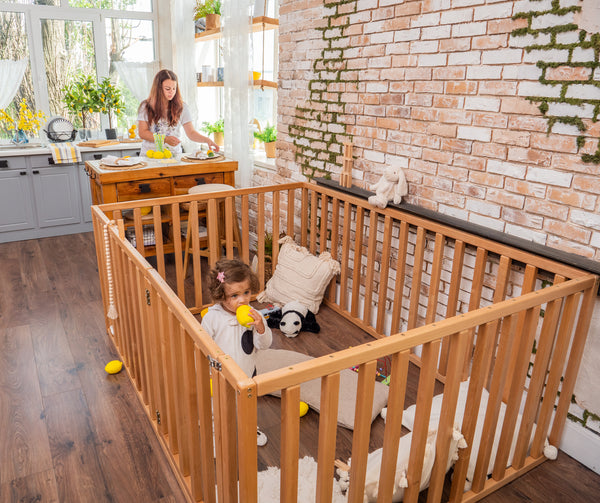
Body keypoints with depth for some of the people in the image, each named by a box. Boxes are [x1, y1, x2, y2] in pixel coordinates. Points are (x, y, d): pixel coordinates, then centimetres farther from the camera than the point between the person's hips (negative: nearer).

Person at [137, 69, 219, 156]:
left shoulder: (181, 107, 6)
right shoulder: (146, 106, 4)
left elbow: (191, 133, 2)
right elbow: (142, 133, 1)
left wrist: (207, 140, -17)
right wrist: (165, 139, -12)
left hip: (174, 154, 1)